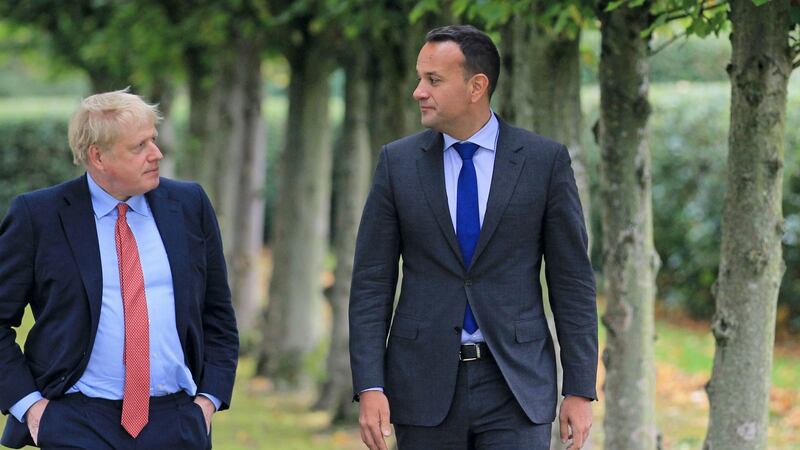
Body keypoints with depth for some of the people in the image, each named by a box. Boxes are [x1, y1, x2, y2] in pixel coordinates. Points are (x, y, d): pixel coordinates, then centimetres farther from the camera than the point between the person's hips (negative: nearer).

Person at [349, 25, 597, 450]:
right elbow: (371, 283, 3)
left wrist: (580, 391, -2)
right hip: (426, 383, 2)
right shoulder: (398, 162, 3)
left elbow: (572, 281, 1)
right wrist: (369, 387, -6)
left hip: (515, 383, -2)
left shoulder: (544, 160, -1)